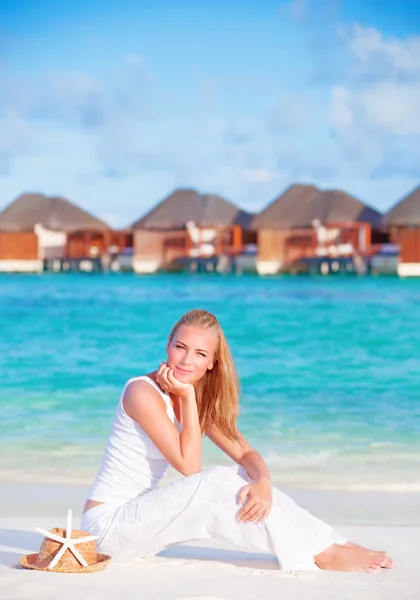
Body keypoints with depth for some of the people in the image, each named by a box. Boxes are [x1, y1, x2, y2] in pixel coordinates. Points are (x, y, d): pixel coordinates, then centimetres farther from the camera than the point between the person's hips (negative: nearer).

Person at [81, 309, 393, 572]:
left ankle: (337, 543, -11)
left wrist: (263, 483, -23)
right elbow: (189, 466, -20)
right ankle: (322, 555, -19)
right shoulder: (143, 392, -18)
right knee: (218, 484, -23)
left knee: (243, 479, -10)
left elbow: (247, 454, -2)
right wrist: (187, 397, -20)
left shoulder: (201, 399, 7)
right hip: (107, 522, -7)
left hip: (136, 517, 7)